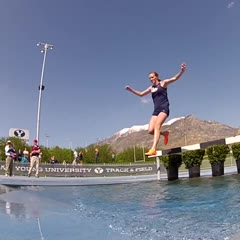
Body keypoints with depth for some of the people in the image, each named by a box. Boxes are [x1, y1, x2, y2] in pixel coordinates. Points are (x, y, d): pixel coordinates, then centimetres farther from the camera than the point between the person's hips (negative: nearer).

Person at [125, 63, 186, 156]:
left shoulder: (163, 83, 7)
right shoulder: (151, 88, 21)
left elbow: (175, 78, -5)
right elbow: (141, 94, 30)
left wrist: (182, 71, -23)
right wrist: (130, 89, 20)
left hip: (164, 108, -6)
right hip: (156, 110, 6)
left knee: (157, 125, -26)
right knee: (150, 130, -9)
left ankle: (153, 149, -33)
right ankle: (165, 133, 21)